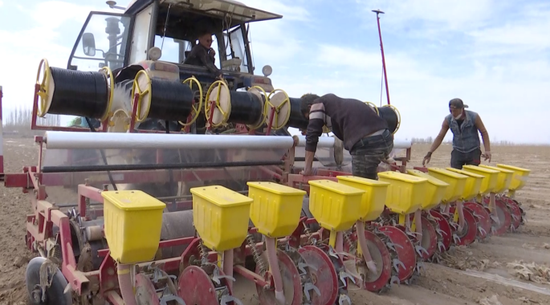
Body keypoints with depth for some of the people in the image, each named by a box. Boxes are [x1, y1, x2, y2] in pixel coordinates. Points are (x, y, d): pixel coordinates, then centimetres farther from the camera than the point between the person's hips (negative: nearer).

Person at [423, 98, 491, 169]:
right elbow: (439, 137, -6)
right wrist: (429, 153, -15)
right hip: (457, 152, 2)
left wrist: (487, 151, -16)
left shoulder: (474, 117, -14)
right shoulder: (448, 120, -9)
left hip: (473, 152, -2)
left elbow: (484, 133, -5)